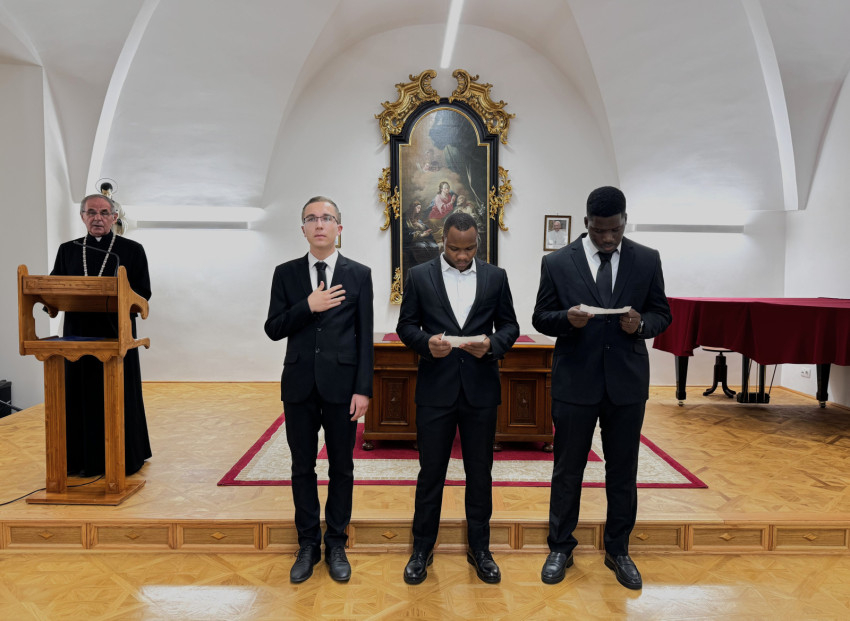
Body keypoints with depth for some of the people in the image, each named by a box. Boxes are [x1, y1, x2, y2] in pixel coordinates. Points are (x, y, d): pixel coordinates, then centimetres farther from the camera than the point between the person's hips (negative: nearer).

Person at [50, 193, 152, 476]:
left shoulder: (132, 250, 1)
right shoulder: (68, 250, 11)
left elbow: (143, 292, -4)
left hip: (116, 335, -3)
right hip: (79, 335, 3)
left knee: (118, 396, 3)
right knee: (82, 396, 7)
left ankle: (123, 458, 14)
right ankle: (87, 460, 19)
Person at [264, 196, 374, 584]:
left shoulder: (359, 274, 1)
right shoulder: (286, 273, 6)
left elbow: (365, 337, -2)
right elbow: (273, 329, 0)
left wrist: (363, 389, -7)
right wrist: (308, 306, -15)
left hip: (341, 384, -1)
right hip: (299, 384, 2)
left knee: (341, 467, 9)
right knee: (302, 467, 11)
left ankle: (336, 544, 26)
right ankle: (308, 545, 27)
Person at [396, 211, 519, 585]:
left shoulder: (495, 277, 5)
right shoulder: (419, 276, 1)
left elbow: (509, 325, 7)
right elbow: (406, 326, 3)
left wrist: (492, 344, -14)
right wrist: (426, 342, -17)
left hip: (480, 389, 1)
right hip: (435, 389, -1)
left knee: (480, 472, 12)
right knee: (430, 472, 8)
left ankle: (479, 548, 29)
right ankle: (422, 549, 26)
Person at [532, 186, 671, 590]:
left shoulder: (647, 260, 2)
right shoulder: (557, 262, -2)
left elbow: (661, 314, 7)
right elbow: (540, 318, 1)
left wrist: (641, 324, -15)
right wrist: (567, 318, -20)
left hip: (627, 382, 2)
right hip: (574, 380, -1)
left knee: (623, 470, 13)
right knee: (567, 470, 10)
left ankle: (618, 550, 33)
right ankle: (560, 548, 29)